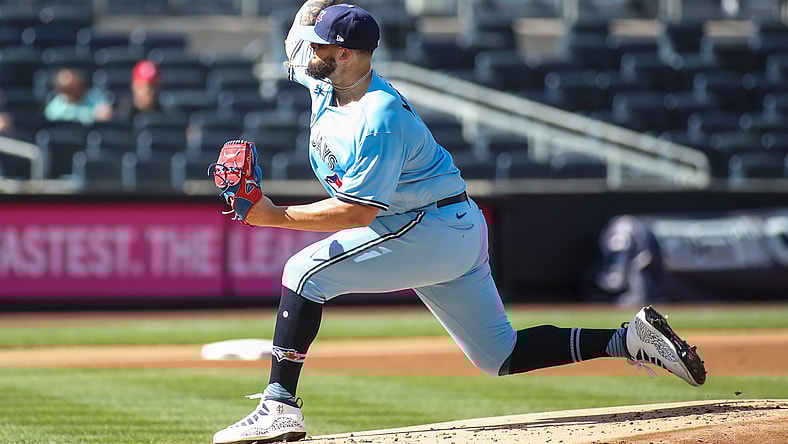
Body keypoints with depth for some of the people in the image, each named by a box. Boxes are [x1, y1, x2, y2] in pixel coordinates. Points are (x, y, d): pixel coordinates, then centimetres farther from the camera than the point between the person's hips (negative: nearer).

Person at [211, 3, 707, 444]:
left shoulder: (380, 119, -25)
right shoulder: (324, 83, 2)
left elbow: (359, 212, -27)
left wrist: (276, 216, -26)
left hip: (438, 230, -10)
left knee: (306, 271, -16)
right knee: (500, 355, 12)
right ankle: (629, 340, 11)